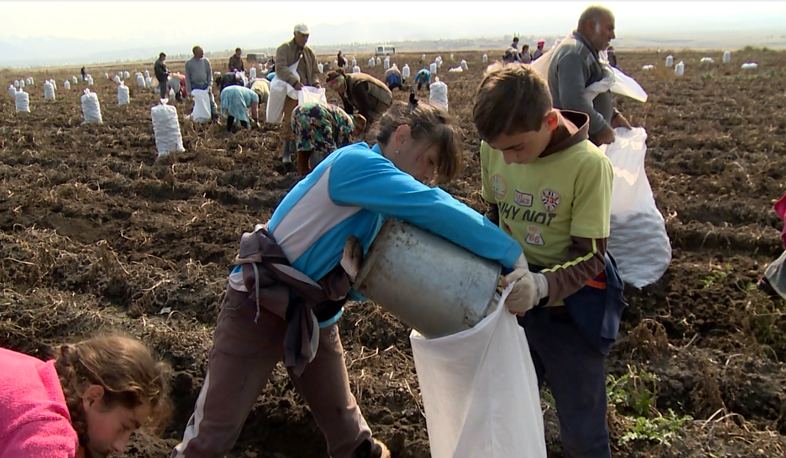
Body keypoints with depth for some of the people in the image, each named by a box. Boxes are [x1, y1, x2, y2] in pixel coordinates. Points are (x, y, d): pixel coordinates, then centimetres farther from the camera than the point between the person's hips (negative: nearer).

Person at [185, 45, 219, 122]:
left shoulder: (205, 61, 4)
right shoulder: (189, 63, 0)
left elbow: (210, 74, 9)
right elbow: (187, 78, 3)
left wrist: (210, 85, -3)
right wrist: (189, 91, -2)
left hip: (205, 85, 1)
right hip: (195, 86, -1)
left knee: (211, 102, -2)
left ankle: (215, 119, 5)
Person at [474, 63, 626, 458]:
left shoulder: (588, 164, -22)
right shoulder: (493, 148, -9)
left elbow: (590, 255, -19)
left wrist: (543, 285, -37)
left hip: (569, 309, -4)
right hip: (511, 297, 4)